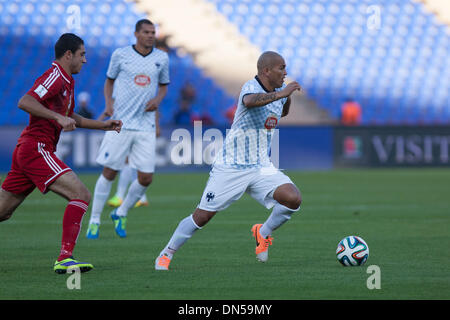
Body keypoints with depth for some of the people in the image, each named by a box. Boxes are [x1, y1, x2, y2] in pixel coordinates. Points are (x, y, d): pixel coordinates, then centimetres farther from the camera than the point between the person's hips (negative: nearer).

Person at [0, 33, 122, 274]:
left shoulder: (66, 82, 20)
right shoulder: (55, 76, -11)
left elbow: (70, 117, 33)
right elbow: (24, 102, -23)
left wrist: (102, 125, 25)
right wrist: (58, 117, -28)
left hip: (26, 150, 10)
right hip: (36, 148, -10)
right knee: (81, 195, -16)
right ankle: (64, 259, -23)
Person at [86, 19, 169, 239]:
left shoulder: (162, 58, 7)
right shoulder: (120, 55, 1)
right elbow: (109, 80, 14)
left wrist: (158, 99, -2)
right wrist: (108, 103, -3)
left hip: (146, 126, 2)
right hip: (120, 122, -2)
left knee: (146, 178, -4)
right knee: (109, 173, -2)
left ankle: (120, 214, 19)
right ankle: (94, 221, 10)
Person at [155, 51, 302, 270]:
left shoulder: (278, 90, 7)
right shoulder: (251, 87, -17)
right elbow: (250, 101, -44)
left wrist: (287, 98, 12)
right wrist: (282, 93, -45)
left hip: (261, 167, 6)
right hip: (231, 167, -6)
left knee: (293, 199, -17)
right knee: (202, 216, -2)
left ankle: (263, 234, 8)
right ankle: (166, 254, 18)